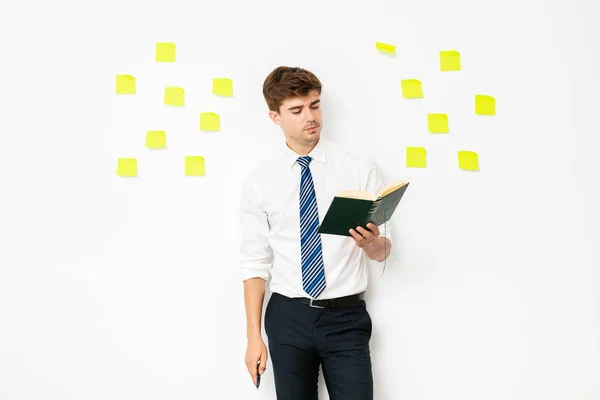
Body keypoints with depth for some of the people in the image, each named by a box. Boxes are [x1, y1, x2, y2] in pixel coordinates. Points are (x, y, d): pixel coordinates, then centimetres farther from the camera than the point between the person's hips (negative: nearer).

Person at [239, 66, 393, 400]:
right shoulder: (260, 180, 0)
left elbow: (383, 251, 0)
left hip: (346, 317, -1)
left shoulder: (361, 167, -2)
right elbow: (255, 262, 1)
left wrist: (370, 242, -23)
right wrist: (254, 335, -3)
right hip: (288, 316, 1)